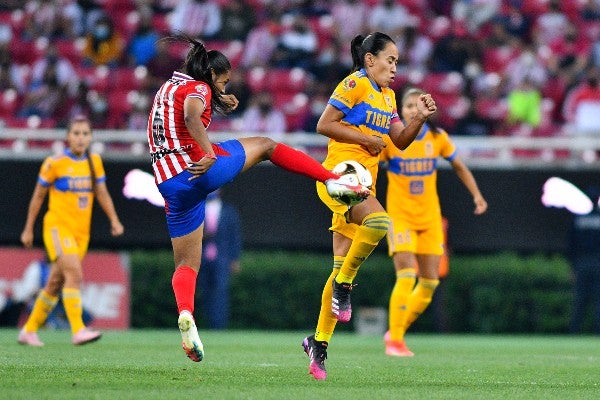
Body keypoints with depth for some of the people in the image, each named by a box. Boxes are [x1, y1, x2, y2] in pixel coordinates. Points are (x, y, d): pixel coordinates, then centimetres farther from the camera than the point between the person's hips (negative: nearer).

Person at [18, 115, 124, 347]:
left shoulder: (94, 162, 8)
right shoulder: (54, 163, -6)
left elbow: (102, 193, 10)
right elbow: (38, 196, 2)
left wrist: (114, 220, -4)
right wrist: (28, 229, 5)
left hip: (81, 232, 5)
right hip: (58, 227, -5)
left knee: (55, 284, 10)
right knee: (74, 274, -24)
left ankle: (29, 331, 22)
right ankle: (78, 330, -29)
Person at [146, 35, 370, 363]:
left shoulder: (168, 87, 23)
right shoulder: (197, 88, -2)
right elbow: (191, 117, -26)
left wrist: (216, 103, 42)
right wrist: (209, 155, -35)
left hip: (170, 184, 7)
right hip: (201, 169, -7)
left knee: (186, 265, 8)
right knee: (266, 146, 17)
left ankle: (185, 315, -20)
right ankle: (335, 181, 12)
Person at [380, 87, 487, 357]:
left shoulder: (438, 137, 1)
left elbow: (459, 167, 13)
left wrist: (476, 195, 4)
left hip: (430, 218, 4)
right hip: (400, 217, -4)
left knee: (430, 282, 2)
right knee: (406, 276, -19)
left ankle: (398, 331, 20)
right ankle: (394, 340, -10)